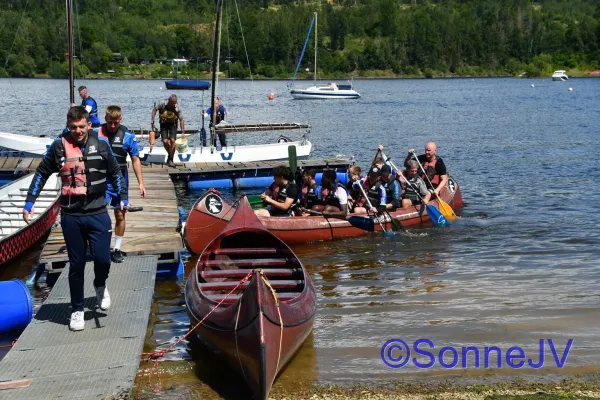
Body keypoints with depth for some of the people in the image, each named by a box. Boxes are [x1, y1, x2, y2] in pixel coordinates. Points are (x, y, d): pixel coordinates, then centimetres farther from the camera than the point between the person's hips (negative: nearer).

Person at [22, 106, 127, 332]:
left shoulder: (101, 144, -1)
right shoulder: (59, 146, -2)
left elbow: (115, 173, 13)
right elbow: (42, 173, 8)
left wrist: (123, 198, 10)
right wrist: (29, 202, 5)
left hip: (98, 214, 0)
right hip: (71, 216, 0)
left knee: (102, 258, -6)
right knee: (76, 264, 6)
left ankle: (100, 286, 28)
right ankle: (77, 310, 20)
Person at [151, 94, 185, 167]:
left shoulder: (177, 107, -20)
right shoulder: (162, 104, -23)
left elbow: (181, 119, -13)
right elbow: (154, 110, -6)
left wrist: (183, 132, -15)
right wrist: (152, 122, -11)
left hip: (173, 124, 0)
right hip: (164, 123, 0)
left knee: (172, 140, -14)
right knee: (165, 141, -12)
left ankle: (170, 159, -3)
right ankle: (170, 154, 16)